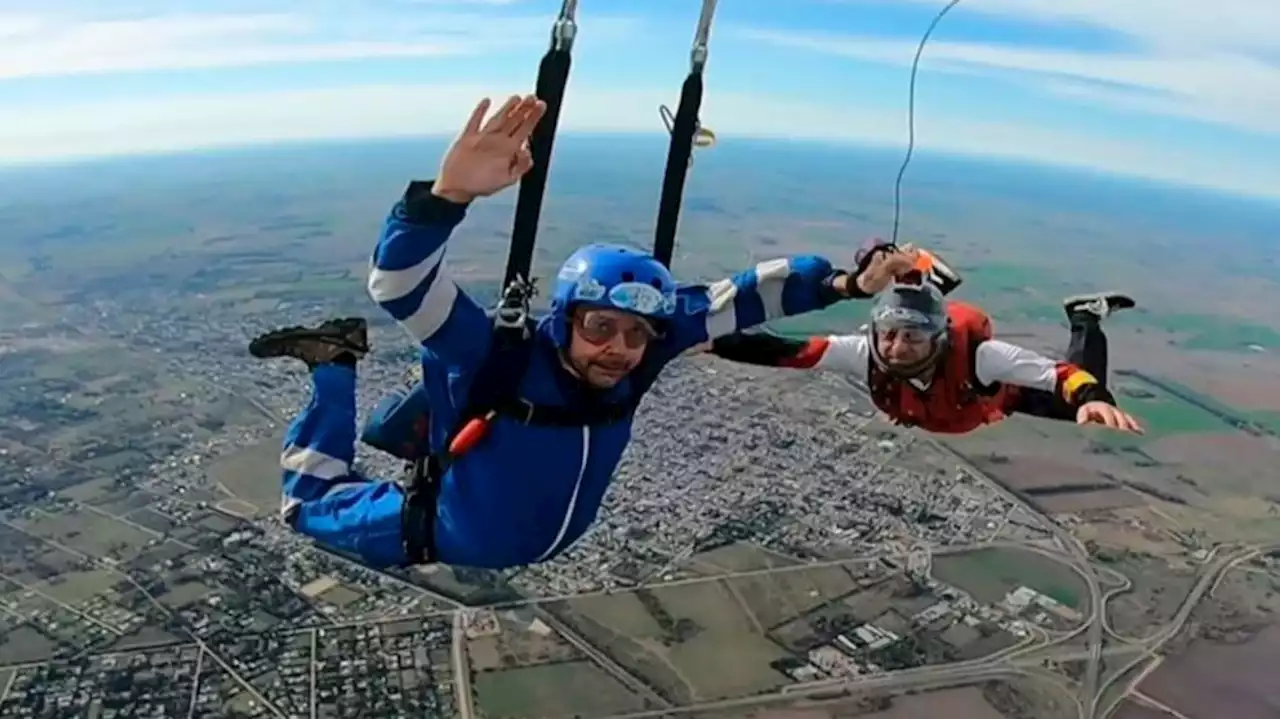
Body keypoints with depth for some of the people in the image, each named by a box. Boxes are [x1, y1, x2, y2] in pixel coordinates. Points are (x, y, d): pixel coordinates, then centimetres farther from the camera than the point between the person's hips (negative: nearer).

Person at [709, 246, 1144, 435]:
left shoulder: (976, 354, -47)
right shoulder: (866, 353, -41)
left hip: (998, 395, -3)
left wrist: (1093, 399, -72)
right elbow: (787, 352, -46)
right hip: (931, 417, 3)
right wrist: (713, 343, -56)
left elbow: (1061, 373, -49)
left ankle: (1087, 317, 31)